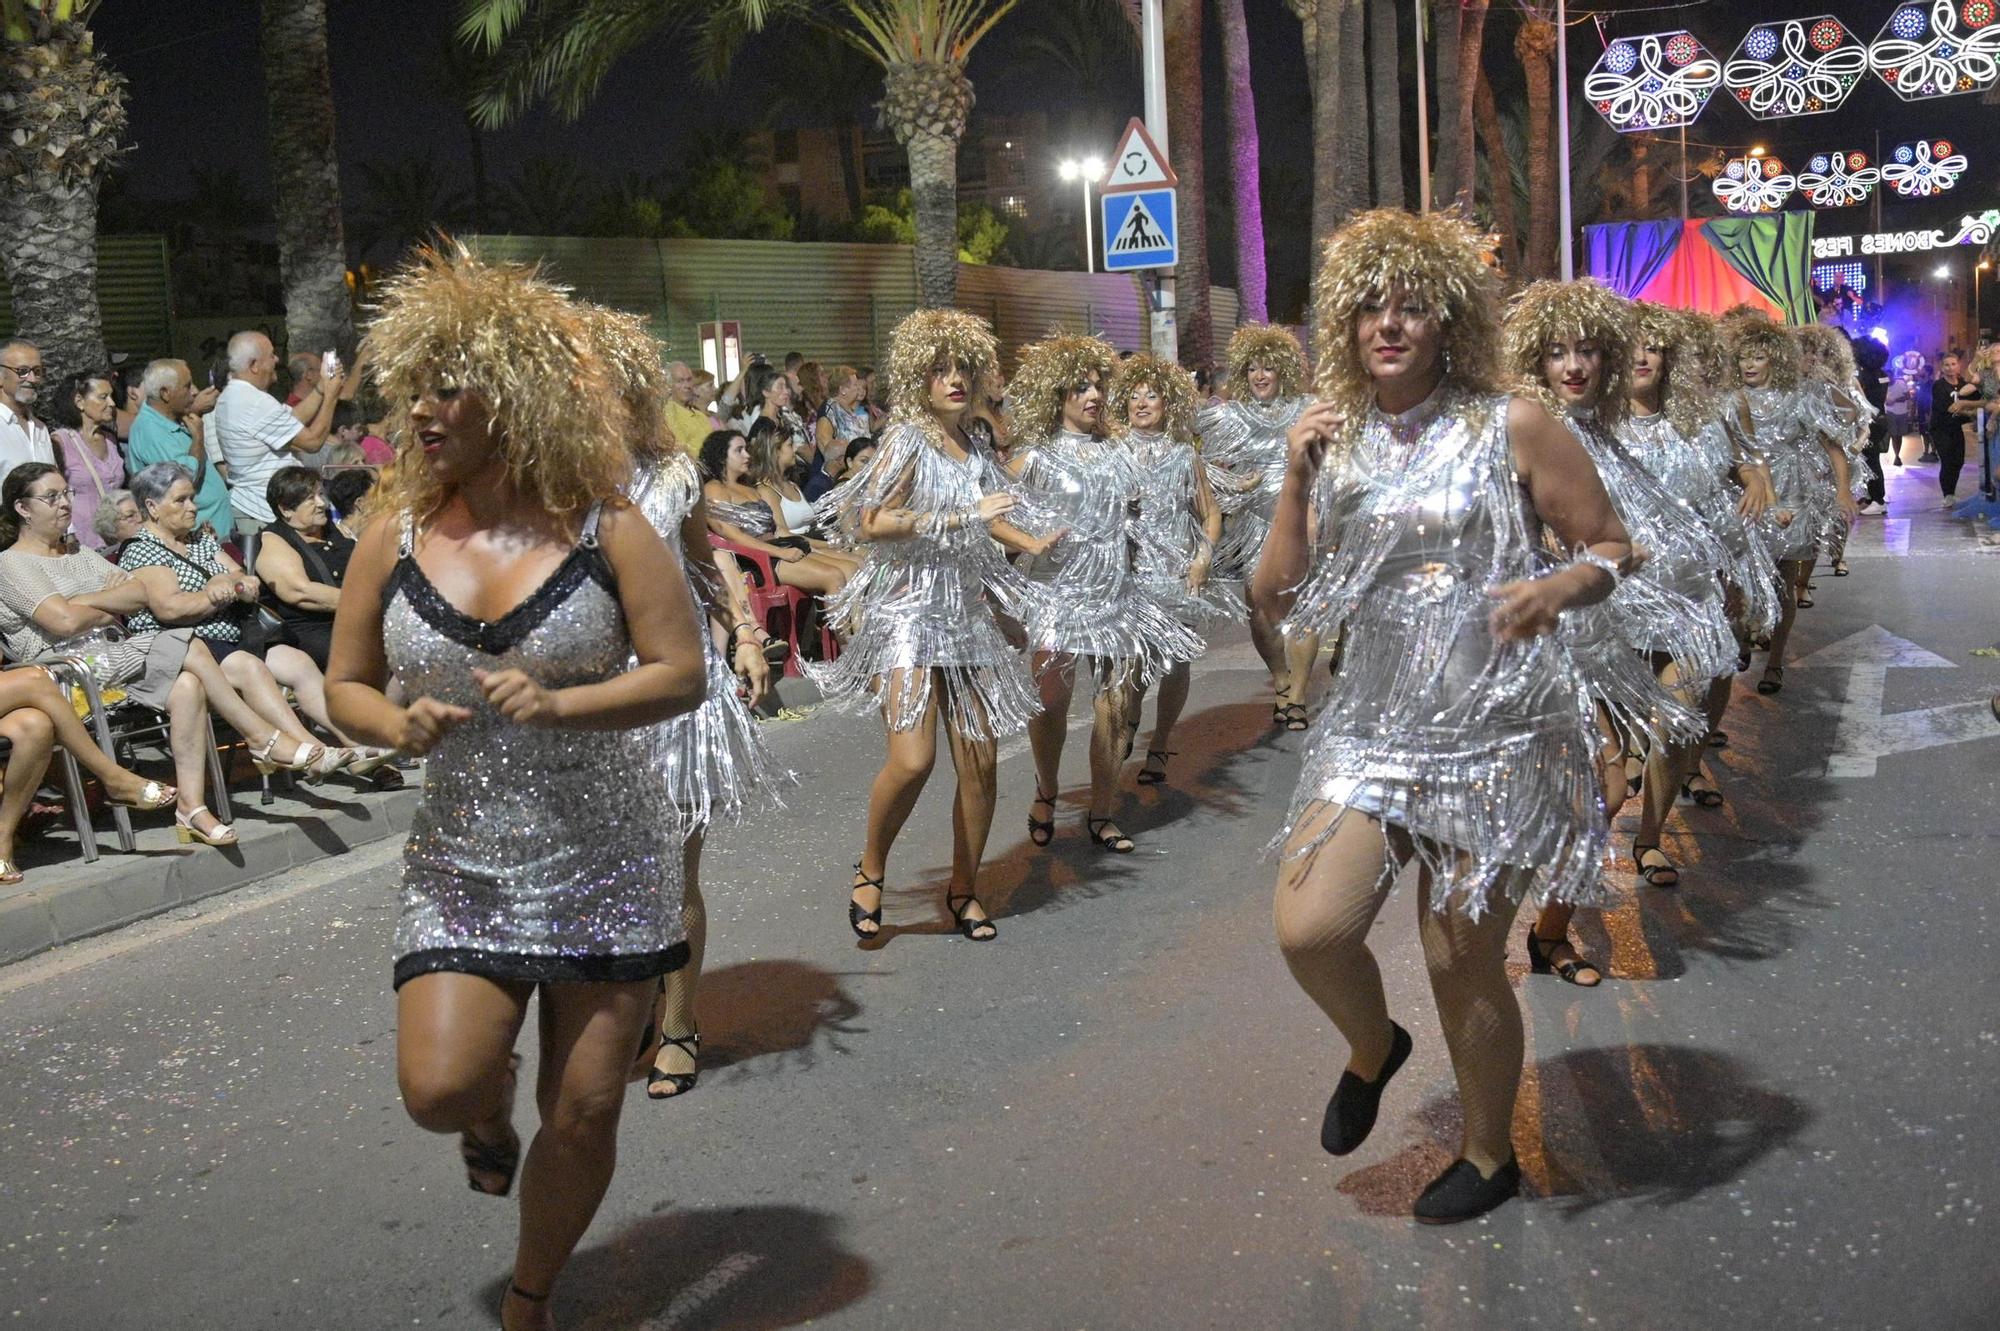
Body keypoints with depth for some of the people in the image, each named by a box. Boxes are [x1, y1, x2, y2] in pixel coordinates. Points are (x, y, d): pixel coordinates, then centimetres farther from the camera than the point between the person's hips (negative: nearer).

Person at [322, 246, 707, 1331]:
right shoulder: (395, 538, 0)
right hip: (462, 865, 2)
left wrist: (558, 703, -23)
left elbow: (682, 675, -8)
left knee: (583, 1112, 5)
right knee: (437, 1088, -15)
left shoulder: (604, 529, -7)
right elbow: (346, 686, 9)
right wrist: (396, 725, -14)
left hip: (604, 864, -1)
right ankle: (491, 1110, 25)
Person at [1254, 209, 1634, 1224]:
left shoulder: (1513, 429, -5)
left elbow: (1613, 548, 0)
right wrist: (1295, 487, -9)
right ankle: (1372, 1048, 25)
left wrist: (1557, 589, -21)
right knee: (1308, 931, -11)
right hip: (1371, 723, 4)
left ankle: (1489, 1156, 30)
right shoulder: (1335, 441, 6)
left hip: (1497, 733, -3)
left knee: (1462, 961, 3)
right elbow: (1277, 602, 5)